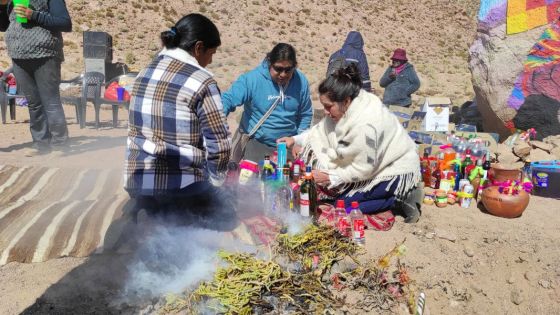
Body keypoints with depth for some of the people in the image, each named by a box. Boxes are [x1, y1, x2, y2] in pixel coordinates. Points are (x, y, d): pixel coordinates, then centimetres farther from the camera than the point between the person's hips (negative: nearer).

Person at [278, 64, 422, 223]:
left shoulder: (365, 125, -34)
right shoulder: (345, 107, -10)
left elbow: (363, 169, -25)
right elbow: (322, 129, 5)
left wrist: (331, 178, -17)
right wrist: (295, 140, -7)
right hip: (375, 161, 9)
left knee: (344, 200, -13)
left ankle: (400, 197, -1)